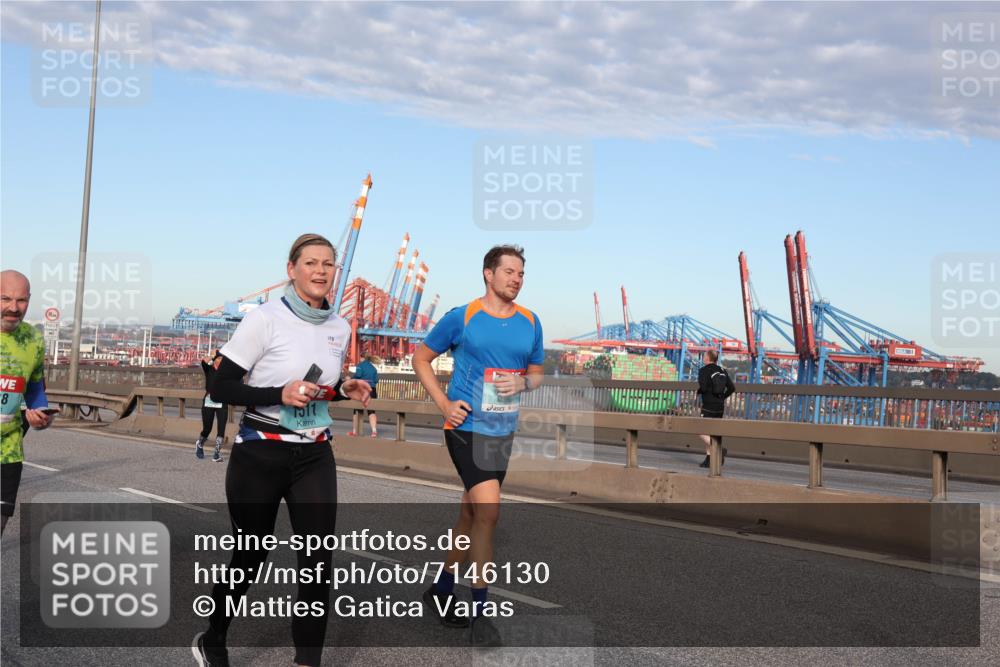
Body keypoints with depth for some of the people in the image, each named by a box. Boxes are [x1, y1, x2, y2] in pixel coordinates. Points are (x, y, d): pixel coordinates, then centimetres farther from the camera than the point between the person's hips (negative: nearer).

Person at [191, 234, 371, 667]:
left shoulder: (340, 328, 5)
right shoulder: (265, 319, -12)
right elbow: (220, 389, -12)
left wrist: (344, 390, -1)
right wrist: (280, 395, -23)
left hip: (315, 457, 4)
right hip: (260, 455, -4)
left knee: (318, 563, -6)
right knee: (250, 557, 11)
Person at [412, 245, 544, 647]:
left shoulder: (529, 322, 6)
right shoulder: (461, 318, -7)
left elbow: (537, 373, 16)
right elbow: (421, 359, 4)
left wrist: (523, 382, -8)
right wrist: (443, 403, -8)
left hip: (503, 430, 6)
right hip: (467, 427, -6)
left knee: (472, 513, 15)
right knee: (489, 509, -16)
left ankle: (441, 591, 32)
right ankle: (480, 610, -4)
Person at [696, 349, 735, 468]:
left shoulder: (703, 370, -9)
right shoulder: (722, 371, 10)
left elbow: (702, 387, -20)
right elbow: (732, 388, 8)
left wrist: (698, 391, 2)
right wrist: (722, 397, 16)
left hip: (708, 406, -7)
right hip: (720, 407, 7)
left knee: (701, 432, -2)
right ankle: (708, 460, 12)